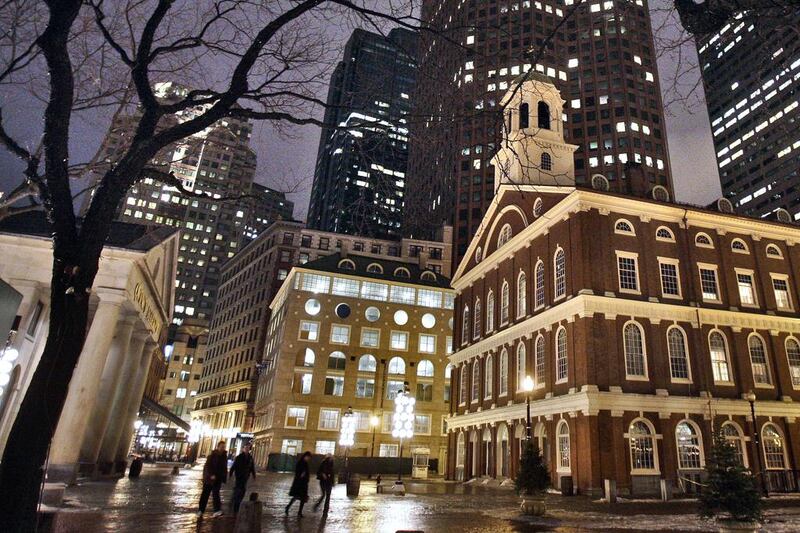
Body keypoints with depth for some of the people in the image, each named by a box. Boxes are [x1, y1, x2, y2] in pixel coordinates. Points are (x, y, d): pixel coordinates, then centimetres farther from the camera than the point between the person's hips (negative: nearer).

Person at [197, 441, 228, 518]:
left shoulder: (224, 456, 5)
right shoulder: (212, 455, -11)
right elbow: (207, 466, -16)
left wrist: (224, 477, 8)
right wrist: (211, 475, -25)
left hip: (218, 478, 3)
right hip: (209, 477, -3)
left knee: (216, 493, -5)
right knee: (205, 494, 6)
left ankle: (217, 510, -7)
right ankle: (201, 510, 16)